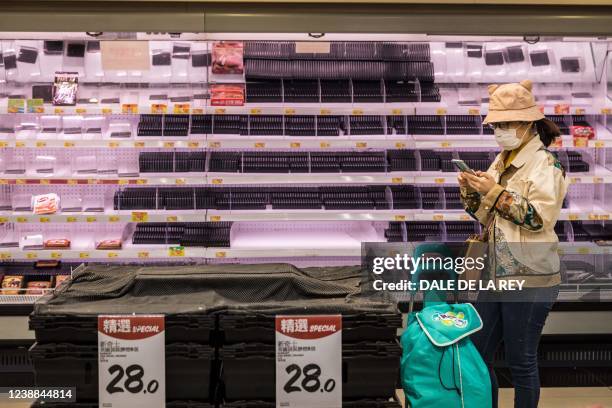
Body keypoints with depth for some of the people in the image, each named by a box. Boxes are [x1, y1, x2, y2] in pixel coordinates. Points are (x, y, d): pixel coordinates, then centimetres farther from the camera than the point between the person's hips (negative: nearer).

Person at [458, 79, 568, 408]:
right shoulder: (501, 162, 13)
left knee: (521, 362, 3)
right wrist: (471, 191, -1)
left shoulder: (545, 163, -9)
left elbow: (539, 217, -19)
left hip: (530, 279, -7)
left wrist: (495, 191, -19)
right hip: (496, 275, 8)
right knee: (476, 354, 13)